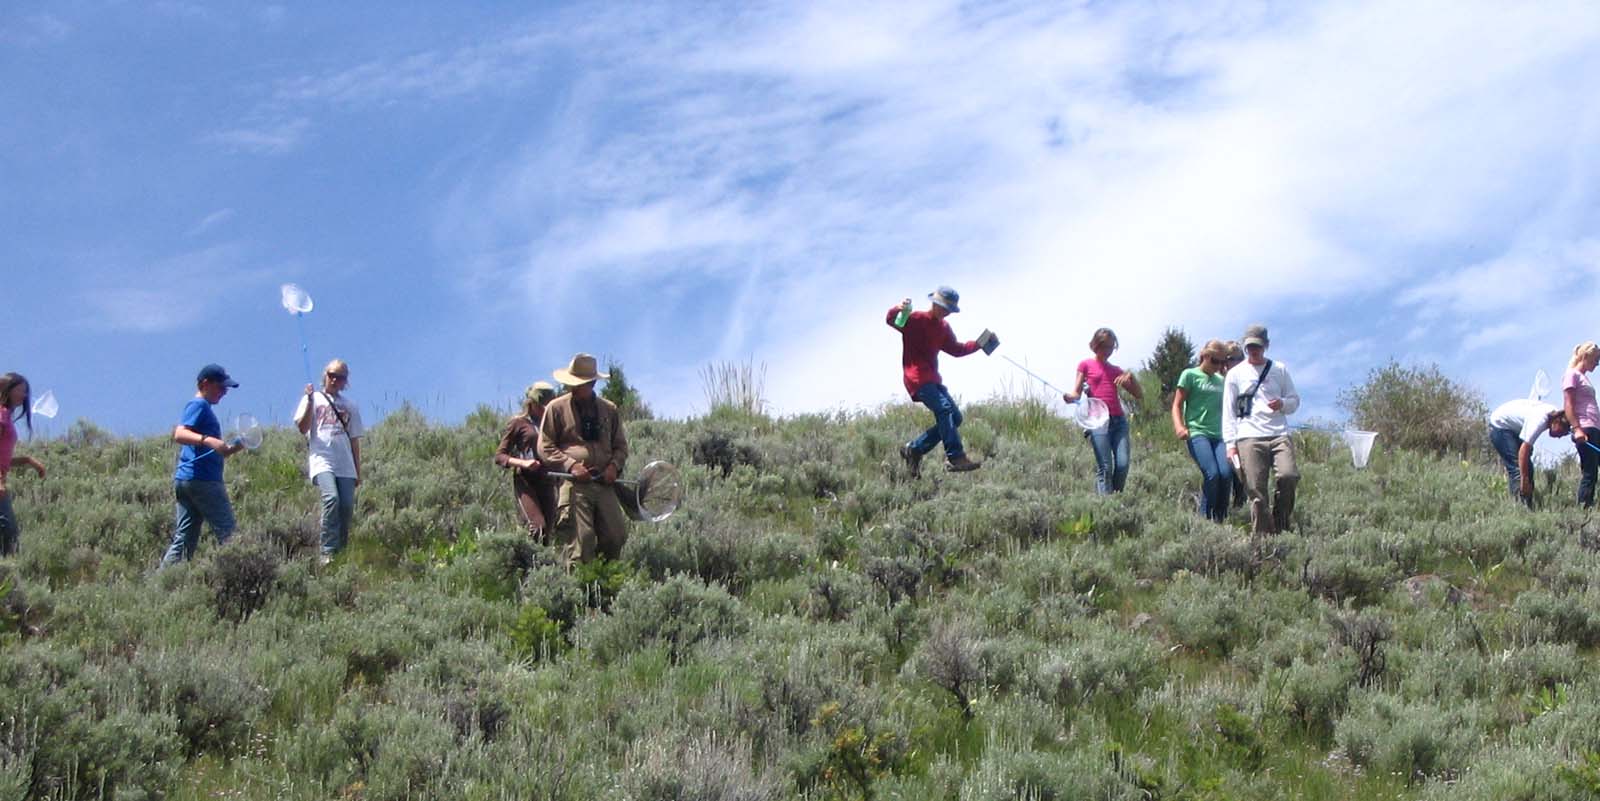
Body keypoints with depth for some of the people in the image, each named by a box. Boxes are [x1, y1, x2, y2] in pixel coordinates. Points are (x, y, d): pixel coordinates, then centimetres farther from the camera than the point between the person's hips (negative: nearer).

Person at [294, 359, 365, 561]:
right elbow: (303, 428, 0)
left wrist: (358, 471, 18)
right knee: (331, 498, -25)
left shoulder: (350, 406, 20)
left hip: (345, 465, 4)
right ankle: (328, 552, -27)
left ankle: (341, 553, 2)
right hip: (322, 460, -4)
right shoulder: (313, 399, 11)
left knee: (347, 506, -6)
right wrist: (310, 401, -11)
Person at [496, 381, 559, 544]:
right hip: (525, 480, -5)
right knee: (538, 527, -22)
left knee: (547, 531, 0)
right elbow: (499, 456, 0)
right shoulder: (518, 423, 2)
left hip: (546, 481, 5)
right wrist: (523, 463, -17)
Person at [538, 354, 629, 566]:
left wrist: (614, 466, 0)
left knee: (616, 536, -2)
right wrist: (570, 465, -11)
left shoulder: (609, 410, 16)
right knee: (579, 541, -13)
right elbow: (545, 448, 4)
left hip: (604, 484, 4)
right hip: (573, 485, -4)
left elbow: (620, 445, 22)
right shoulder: (556, 408, 6)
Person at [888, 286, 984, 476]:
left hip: (933, 378, 9)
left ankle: (914, 449, 12)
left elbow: (956, 349, 24)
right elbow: (890, 320, -19)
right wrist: (898, 310, -43)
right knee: (944, 408, -26)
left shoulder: (944, 328, 18)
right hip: (916, 377, -9)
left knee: (955, 417, 5)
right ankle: (955, 458, -34)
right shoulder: (914, 320, -6)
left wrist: (978, 344, 10)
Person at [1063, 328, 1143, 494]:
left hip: (1119, 421, 4)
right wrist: (1069, 397, -20)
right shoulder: (1086, 365, 10)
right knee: (1105, 467, -12)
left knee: (1123, 465, -10)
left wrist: (1131, 377, 1)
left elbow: (1140, 395, 19)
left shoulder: (1116, 371, 20)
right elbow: (1077, 393, 3)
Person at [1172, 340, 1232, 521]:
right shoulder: (1190, 375, 6)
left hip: (1218, 435, 5)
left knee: (1226, 473, -18)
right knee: (1212, 473, -24)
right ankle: (1206, 518, -11)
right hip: (1197, 432, -5)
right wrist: (1179, 426, -15)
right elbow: (1177, 405, 2)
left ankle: (1220, 518, -8)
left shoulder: (1221, 381, 22)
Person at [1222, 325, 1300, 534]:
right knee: (1256, 490, -9)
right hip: (1249, 438, -1)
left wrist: (1282, 404, -5)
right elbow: (1228, 412, 11)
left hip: (1279, 435, 1)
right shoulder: (1235, 374, 14)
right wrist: (1230, 443, 0)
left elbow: (1295, 400, 20)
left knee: (1289, 476, -23)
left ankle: (1281, 521, -3)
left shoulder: (1279, 370, 17)